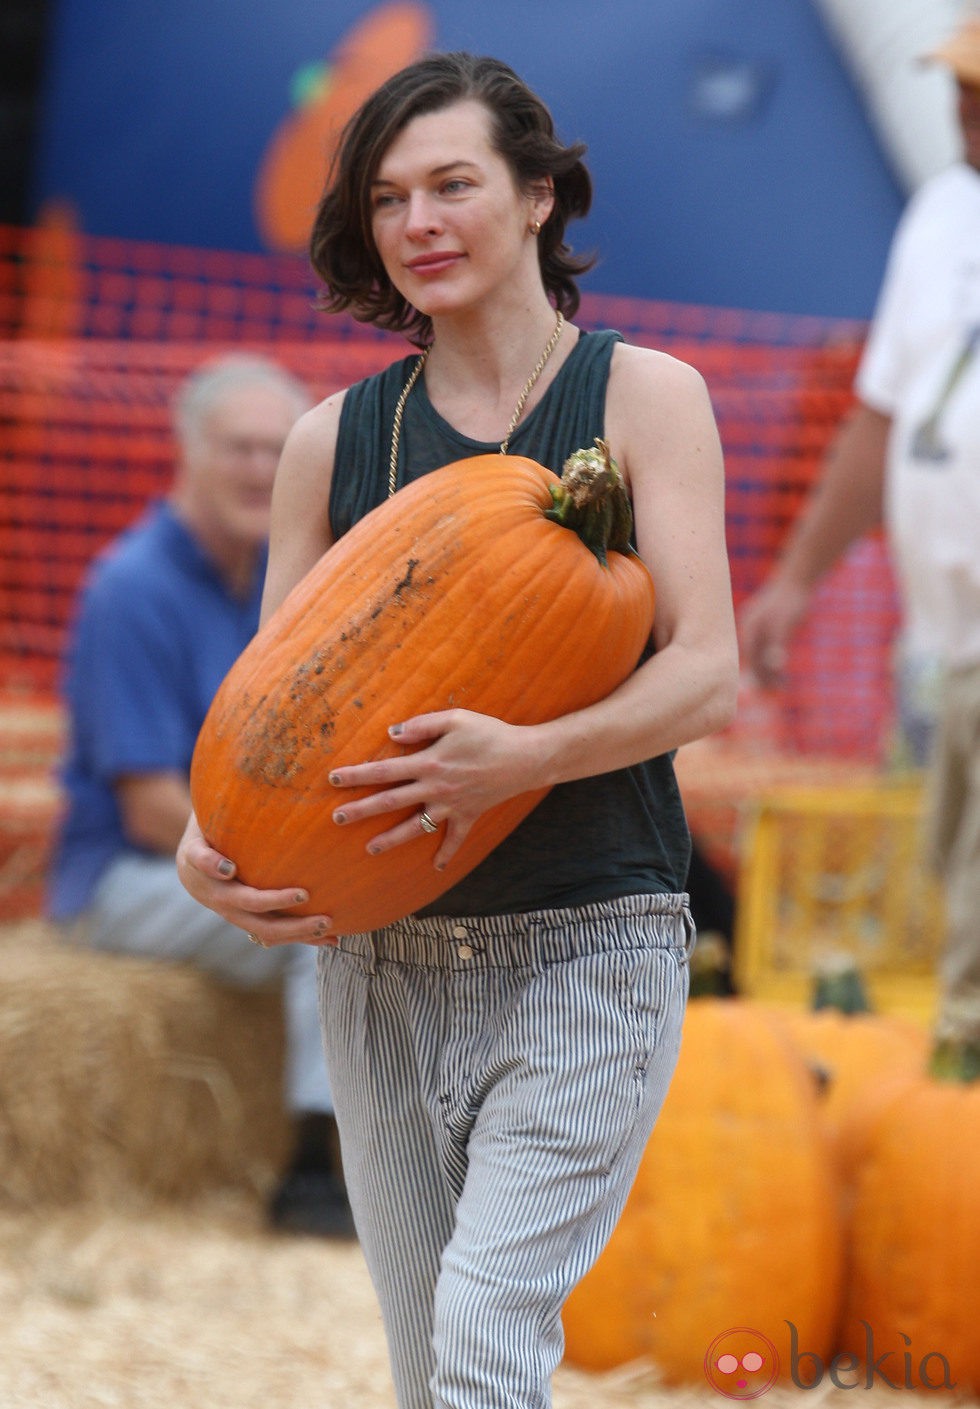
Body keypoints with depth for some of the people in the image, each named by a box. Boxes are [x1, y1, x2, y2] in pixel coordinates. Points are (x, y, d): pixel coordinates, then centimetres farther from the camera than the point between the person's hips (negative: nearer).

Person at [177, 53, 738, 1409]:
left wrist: (525, 756, -26)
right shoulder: (335, 438, 9)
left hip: (588, 951, -4)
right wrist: (204, 843, -12)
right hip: (382, 962, 4)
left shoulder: (643, 396, 0)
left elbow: (706, 674, -8)